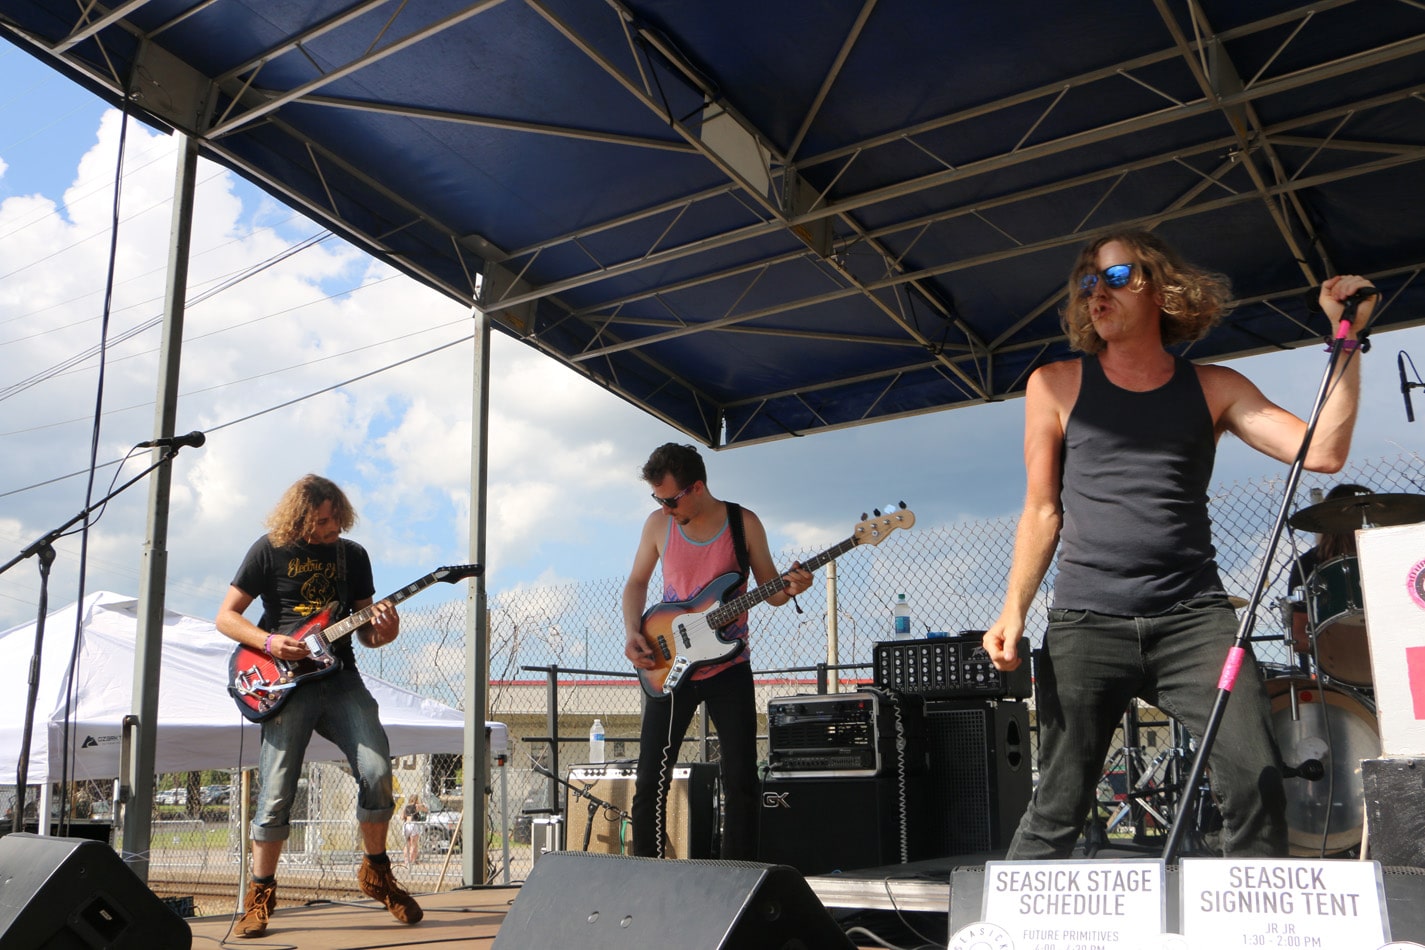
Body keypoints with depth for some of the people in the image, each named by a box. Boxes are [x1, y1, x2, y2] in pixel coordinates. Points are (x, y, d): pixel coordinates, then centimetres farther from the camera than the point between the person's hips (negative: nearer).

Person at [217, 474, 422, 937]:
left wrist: (383, 632, -8)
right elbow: (226, 616, 4)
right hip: (287, 685, -2)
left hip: (340, 678, 2)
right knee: (276, 793, -5)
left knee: (376, 770, -14)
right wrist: (268, 643, -13)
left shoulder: (353, 555, 12)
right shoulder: (269, 550, 2)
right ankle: (260, 894, 16)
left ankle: (376, 872, 7)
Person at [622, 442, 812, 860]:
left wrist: (789, 588, -22)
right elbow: (637, 582, 10)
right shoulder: (658, 524, -2)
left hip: (728, 669, -1)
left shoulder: (744, 524, -5)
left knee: (741, 778, -3)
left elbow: (770, 591, 1)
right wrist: (633, 633, -5)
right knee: (650, 779, 1)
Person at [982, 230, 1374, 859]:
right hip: (1085, 624, -1)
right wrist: (1013, 611, 0)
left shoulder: (1213, 388, 11)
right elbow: (1042, 512, 9)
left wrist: (1346, 337, -2)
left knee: (1257, 779, -12)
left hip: (1194, 618, 1)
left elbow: (1322, 452, 0)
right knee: (1057, 807, -1)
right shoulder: (1056, 386, 9)